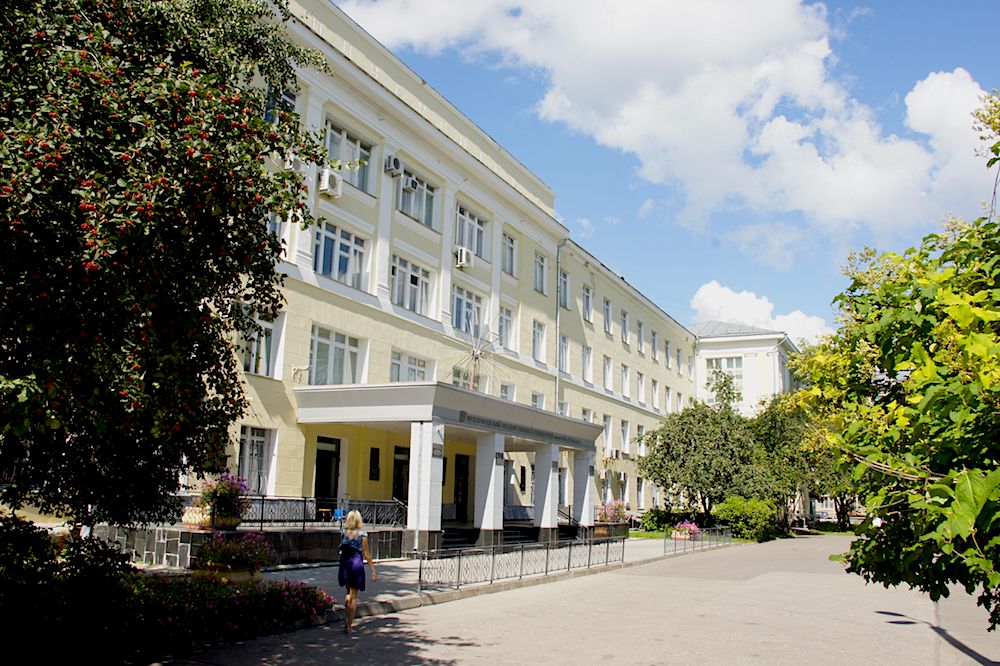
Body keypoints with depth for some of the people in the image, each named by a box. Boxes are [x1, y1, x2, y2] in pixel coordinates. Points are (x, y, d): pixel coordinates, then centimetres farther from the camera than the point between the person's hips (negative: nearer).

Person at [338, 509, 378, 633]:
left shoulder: (343, 533, 4)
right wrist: (373, 570, -3)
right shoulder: (362, 534, -6)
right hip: (357, 564, -4)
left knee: (349, 593, 23)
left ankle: (346, 619, 15)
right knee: (354, 597, 3)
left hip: (345, 564, 4)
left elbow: (342, 549, 2)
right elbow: (366, 554, -7)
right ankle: (348, 626, 3)